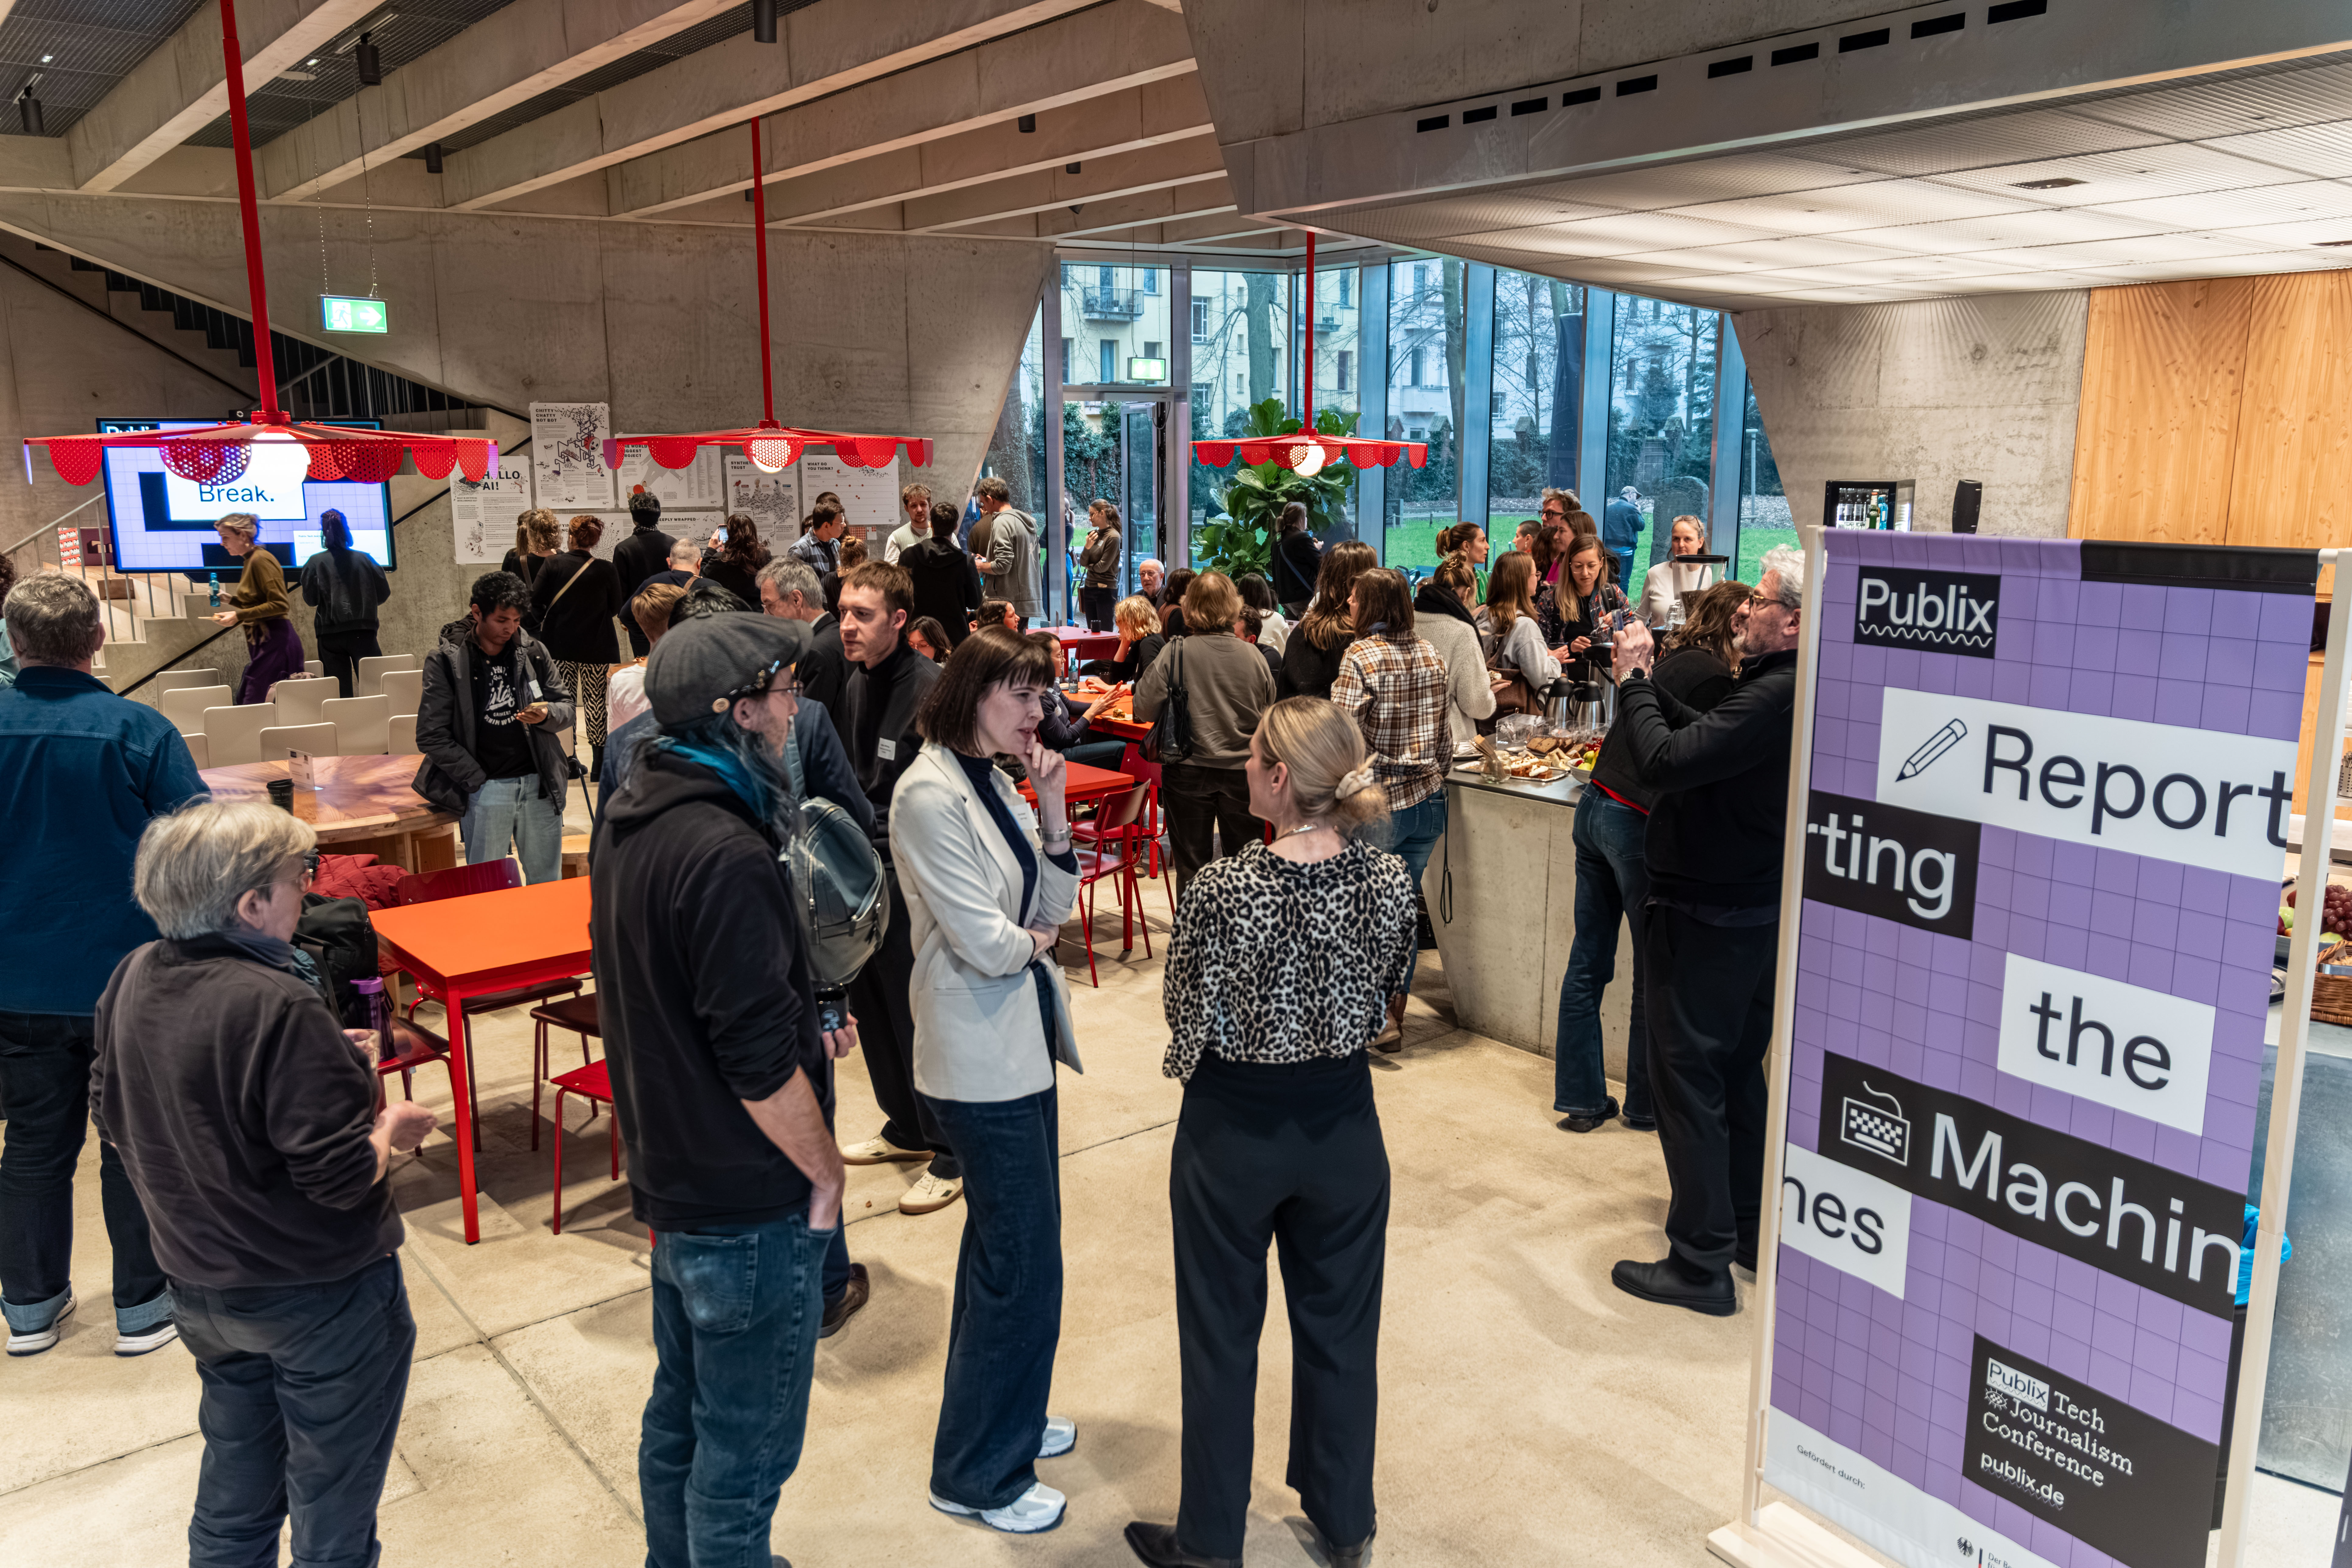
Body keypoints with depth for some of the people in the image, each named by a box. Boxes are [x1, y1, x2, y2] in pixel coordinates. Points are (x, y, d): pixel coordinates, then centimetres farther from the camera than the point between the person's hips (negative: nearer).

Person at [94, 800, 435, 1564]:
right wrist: (393, 1128, -6)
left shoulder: (134, 980, -6)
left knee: (234, 1494, 25)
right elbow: (341, 1176, -27)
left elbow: (112, 1114, 9)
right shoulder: (282, 1010, -29)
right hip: (319, 1300, -7)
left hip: (198, 1287, 7)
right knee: (332, 1503, 13)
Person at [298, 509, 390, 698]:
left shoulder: (315, 562, -2)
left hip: (330, 634, 0)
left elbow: (311, 599, -3)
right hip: (363, 632, 0)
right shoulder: (365, 559, 1)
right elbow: (384, 593, 3)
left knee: (340, 692, 2)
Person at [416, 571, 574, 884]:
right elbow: (432, 737, -6)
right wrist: (478, 782, -11)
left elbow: (566, 705, 13)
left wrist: (548, 715, -12)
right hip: (484, 789, -3)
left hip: (540, 784, 3)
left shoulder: (535, 652, 5)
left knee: (548, 882, 12)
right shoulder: (446, 662, -4)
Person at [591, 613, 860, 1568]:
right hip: (750, 1205, -9)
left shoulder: (631, 817, 3)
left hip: (670, 1177, 9)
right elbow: (760, 1060, -26)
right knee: (746, 1452, 9)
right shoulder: (724, 854, -27)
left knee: (679, 1416, 25)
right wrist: (826, 1173, -12)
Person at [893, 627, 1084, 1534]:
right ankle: (978, 1476, 19)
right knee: (1024, 1263, 1)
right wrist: (1033, 940, -1)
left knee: (1010, 1243, 21)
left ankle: (1006, 1417, 40)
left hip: (1021, 1040, 9)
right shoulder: (930, 794, -19)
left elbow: (1054, 904, 7)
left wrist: (1051, 808, -5)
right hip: (981, 1057, -9)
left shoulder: (993, 782, 8)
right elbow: (984, 941, -22)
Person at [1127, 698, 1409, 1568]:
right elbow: (1387, 1005, 2)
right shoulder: (1389, 880, -11)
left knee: (1222, 1339, 15)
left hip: (1235, 1135, -3)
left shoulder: (1222, 891, -24)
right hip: (1344, 1125, 4)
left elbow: (1188, 1022, -15)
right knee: (1340, 1328, 21)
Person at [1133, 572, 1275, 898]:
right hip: (1242, 771, 1)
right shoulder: (1253, 657, -5)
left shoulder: (1176, 654, -12)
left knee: (1191, 866, 9)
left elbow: (1145, 709, -9)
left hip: (1189, 770, -1)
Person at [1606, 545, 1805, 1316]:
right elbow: (1705, 741, 12)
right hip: (1758, 909, 10)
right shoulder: (1790, 689, 7)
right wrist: (1644, 684, 5)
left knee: (1687, 1078, -1)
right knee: (1737, 1073, 20)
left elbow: (1668, 761, -30)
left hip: (1708, 916, -10)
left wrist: (1633, 681, -15)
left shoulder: (1780, 696, -25)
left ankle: (1701, 1264, 7)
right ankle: (1747, 1229, 34)